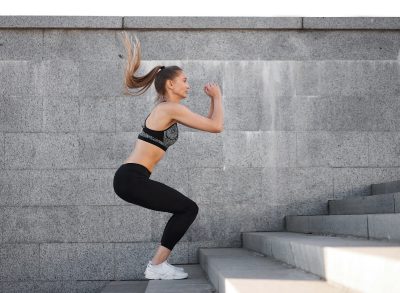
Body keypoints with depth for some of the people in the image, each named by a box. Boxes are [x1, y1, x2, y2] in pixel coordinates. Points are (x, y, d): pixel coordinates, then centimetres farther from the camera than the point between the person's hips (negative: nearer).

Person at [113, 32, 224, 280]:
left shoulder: (168, 109, 20)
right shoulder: (172, 108, -10)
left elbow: (208, 122, 29)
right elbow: (217, 126, -8)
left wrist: (213, 100, 20)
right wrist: (218, 97, 4)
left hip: (132, 179, 10)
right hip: (132, 179, -10)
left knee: (185, 209, 16)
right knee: (189, 209, -4)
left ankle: (159, 264, 16)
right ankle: (157, 266, -1)